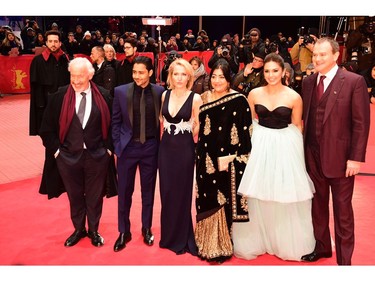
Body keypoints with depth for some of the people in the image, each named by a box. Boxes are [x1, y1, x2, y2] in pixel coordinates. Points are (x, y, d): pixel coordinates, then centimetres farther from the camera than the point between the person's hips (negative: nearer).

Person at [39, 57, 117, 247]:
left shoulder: (103, 96, -5)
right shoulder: (59, 96, -6)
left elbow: (112, 125, 4)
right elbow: (48, 127, 2)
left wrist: (109, 148, 0)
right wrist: (55, 150, -2)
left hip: (97, 156, 0)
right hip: (68, 156, 1)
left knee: (95, 196, 13)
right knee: (74, 196, 15)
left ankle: (93, 230, 33)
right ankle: (79, 229, 36)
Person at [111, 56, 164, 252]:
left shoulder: (159, 92, -4)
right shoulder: (121, 91, -4)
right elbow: (115, 122, 1)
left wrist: (160, 145, 0)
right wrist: (117, 147, -3)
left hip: (150, 147, 0)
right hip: (127, 147, 0)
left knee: (148, 190, 13)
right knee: (124, 191, 8)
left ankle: (146, 229, 31)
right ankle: (124, 232, 24)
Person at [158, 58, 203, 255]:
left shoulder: (195, 98, -9)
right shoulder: (165, 95, 4)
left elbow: (198, 126, -5)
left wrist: (194, 146, -6)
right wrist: (164, 140, 11)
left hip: (185, 149, -4)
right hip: (166, 148, 4)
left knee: (182, 192, 8)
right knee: (167, 192, 11)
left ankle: (182, 238, 25)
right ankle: (169, 236, 29)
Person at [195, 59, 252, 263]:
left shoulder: (238, 100, -7)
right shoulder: (203, 98, 8)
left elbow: (245, 134, -10)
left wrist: (230, 160, -15)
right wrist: (200, 157, 9)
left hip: (228, 162, -4)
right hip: (206, 160, 5)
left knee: (224, 203, 3)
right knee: (207, 203, 11)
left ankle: (222, 247, 18)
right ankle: (207, 244, 27)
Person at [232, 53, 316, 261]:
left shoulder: (294, 97, -5)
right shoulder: (254, 94, 1)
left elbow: (297, 128, 2)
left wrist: (294, 149, -1)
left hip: (285, 148, -1)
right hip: (259, 146, 2)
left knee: (286, 198, 7)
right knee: (257, 196, 8)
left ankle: (287, 242, 29)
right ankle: (256, 239, 28)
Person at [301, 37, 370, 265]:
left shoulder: (354, 81, -8)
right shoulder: (308, 82, 7)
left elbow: (361, 123, -10)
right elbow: (305, 118, 10)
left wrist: (356, 157, -14)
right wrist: (304, 150, 5)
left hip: (339, 156, -4)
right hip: (313, 156, 5)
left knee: (342, 210, 7)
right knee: (318, 205, 17)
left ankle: (344, 259, 21)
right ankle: (321, 247, 35)